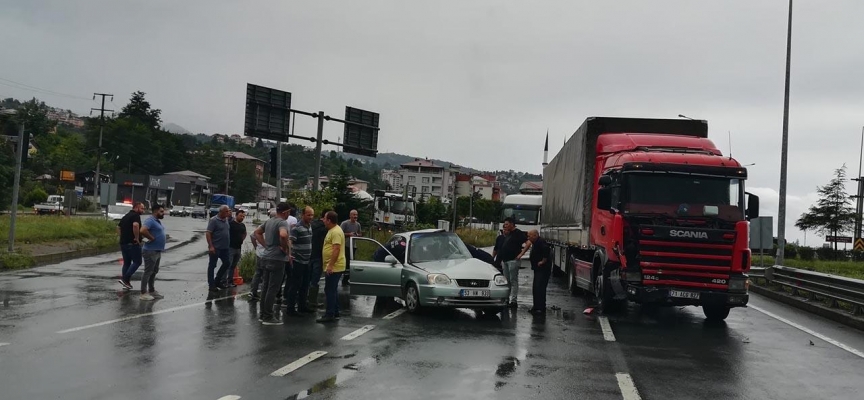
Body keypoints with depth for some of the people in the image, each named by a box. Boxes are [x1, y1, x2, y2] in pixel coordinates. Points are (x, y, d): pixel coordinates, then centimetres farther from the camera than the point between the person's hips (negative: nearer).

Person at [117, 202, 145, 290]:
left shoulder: (126, 216, 19)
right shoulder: (136, 216, -11)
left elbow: (118, 227, 26)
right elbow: (135, 225, -31)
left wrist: (122, 237, 19)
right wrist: (137, 238, -22)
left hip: (123, 243, 9)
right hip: (132, 243, -9)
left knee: (126, 263, 14)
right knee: (137, 262, -1)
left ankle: (126, 283, 14)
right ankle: (125, 279, -8)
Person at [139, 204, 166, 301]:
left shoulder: (158, 221, 14)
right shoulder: (150, 221, -16)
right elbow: (142, 231, -32)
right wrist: (152, 238, -21)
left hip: (157, 251, 10)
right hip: (151, 251, -10)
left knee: (154, 272, 16)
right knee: (148, 272, -6)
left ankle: (151, 291, 26)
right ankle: (143, 293, -2)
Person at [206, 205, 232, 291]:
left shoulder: (226, 219, 10)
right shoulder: (214, 220, -12)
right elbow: (208, 233, -16)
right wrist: (210, 246, -21)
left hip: (224, 248, 8)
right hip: (215, 248, -8)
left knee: (227, 263, 12)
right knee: (212, 266, 2)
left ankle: (217, 281, 26)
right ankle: (211, 285, 8)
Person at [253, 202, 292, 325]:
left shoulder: (269, 221, 12)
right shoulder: (282, 222, -15)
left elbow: (257, 232, 24)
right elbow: (283, 235, -35)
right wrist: (285, 248, -18)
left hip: (266, 258, 9)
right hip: (276, 259, -9)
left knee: (265, 287, 14)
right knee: (272, 289, -3)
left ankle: (263, 314, 20)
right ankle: (268, 317, 0)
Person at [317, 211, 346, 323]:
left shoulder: (336, 232, -18)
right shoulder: (332, 230, 16)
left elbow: (336, 249, -25)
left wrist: (330, 265, -29)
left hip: (334, 267, -11)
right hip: (333, 267, 11)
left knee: (330, 291, -9)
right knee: (333, 291, 15)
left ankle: (330, 315, -7)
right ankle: (335, 313, 21)